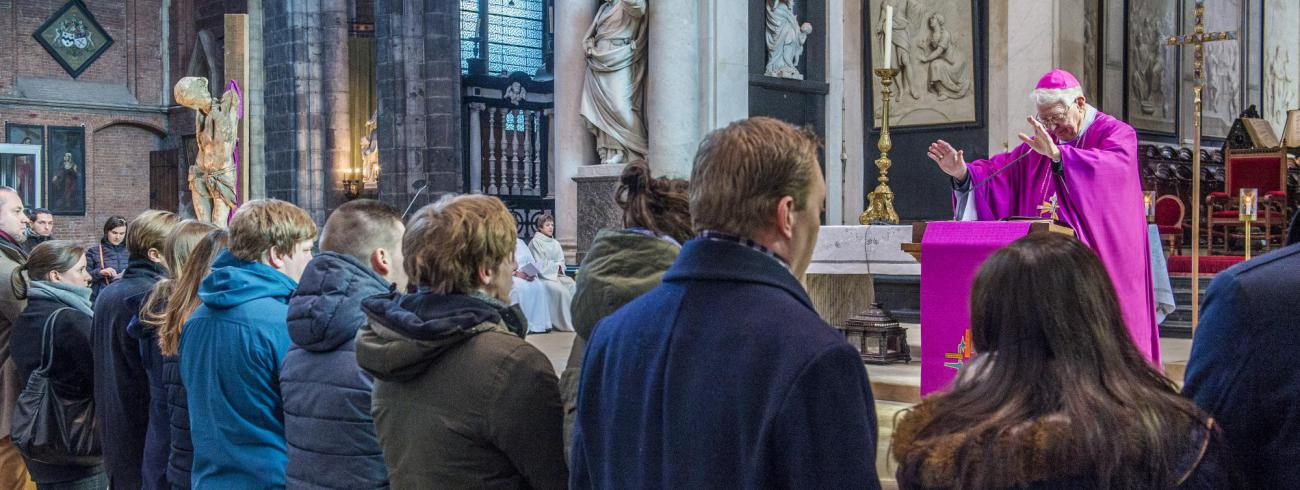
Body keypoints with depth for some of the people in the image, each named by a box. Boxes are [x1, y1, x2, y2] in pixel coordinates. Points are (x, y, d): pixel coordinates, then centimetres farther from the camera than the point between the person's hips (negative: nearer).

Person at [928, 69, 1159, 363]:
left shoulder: (1117, 134, -1)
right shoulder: (1041, 142, 16)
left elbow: (1112, 166, -23)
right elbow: (1000, 171, 10)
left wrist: (1057, 154, -37)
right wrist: (962, 173, -10)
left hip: (1098, 259, -5)